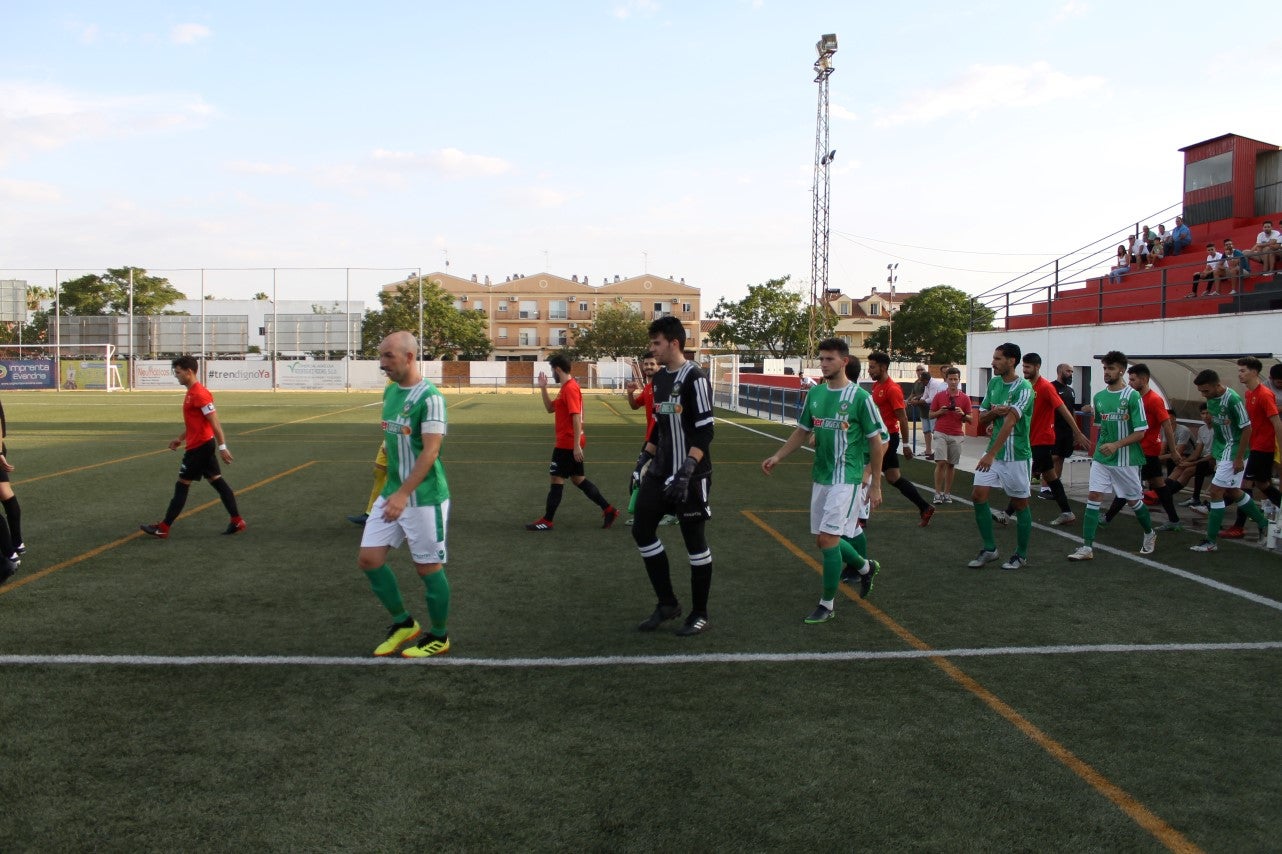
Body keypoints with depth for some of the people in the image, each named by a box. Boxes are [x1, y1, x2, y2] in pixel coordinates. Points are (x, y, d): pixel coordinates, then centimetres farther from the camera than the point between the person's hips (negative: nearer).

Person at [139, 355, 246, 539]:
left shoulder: (199, 394, -18)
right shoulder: (192, 393, 14)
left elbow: (215, 422, -21)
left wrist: (222, 446, -23)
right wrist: (180, 439, 24)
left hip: (199, 447, -10)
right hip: (204, 444, 10)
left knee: (182, 485, -3)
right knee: (217, 481, 9)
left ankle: (163, 529, 4)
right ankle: (237, 522, 11)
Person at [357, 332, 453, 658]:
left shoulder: (429, 397, -17)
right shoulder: (389, 392, 9)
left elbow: (430, 451, -23)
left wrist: (403, 494, -28)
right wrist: (391, 490, 20)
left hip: (424, 498, -8)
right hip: (392, 493, 8)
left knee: (428, 567, 3)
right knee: (368, 558, 6)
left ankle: (439, 637, 23)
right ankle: (403, 623, 24)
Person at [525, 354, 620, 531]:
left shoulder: (570, 388, -17)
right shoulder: (566, 387, 14)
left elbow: (576, 418, -24)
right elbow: (550, 408, 22)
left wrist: (576, 445, -26)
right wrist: (543, 388, 11)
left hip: (567, 444, -10)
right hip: (570, 443, 10)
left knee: (557, 479, -1)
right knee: (578, 479, 13)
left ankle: (546, 521, 7)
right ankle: (608, 510, 14)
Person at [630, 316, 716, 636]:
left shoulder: (694, 378, -15)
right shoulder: (660, 378, 11)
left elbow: (705, 432, -20)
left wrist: (686, 472, -27)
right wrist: (643, 460, 17)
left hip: (690, 476, -9)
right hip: (661, 472, 9)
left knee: (695, 542, 2)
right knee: (642, 530, 8)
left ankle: (700, 615, 16)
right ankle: (667, 604, 21)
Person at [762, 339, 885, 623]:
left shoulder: (859, 397, -10)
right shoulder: (815, 393, 6)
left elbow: (876, 443, -5)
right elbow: (802, 431, 15)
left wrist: (876, 486, -4)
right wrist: (777, 457, 1)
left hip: (845, 478, -7)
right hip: (820, 476, 7)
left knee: (827, 538, -12)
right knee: (823, 539, 13)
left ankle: (827, 604, 2)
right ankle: (866, 567, 41)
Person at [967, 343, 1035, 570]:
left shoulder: (1024, 387, -16)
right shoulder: (993, 383, 7)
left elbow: (1010, 422, -25)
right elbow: (982, 418, 11)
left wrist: (992, 454, -32)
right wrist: (993, 412, -12)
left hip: (1017, 456, -6)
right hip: (993, 452, 6)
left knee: (1020, 504, 6)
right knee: (978, 496, -2)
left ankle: (1021, 555, 19)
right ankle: (989, 549, 11)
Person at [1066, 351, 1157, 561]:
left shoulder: (1132, 396, -12)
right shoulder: (1098, 397, 5)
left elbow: (1140, 432, -13)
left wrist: (1116, 445, -21)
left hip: (1126, 459, -4)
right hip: (1101, 458, 4)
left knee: (1134, 500, 11)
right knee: (1093, 496, -7)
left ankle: (1150, 534, 38)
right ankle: (1087, 547, -7)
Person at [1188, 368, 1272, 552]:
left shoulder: (1233, 400, -23)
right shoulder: (1211, 399, 2)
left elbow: (1247, 428, -19)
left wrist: (1239, 458, -18)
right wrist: (1214, 452, 16)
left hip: (1233, 453, -9)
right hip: (1222, 452, 9)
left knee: (1216, 492, -9)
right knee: (1232, 492, 19)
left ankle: (1211, 541, -3)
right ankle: (1264, 523, 38)